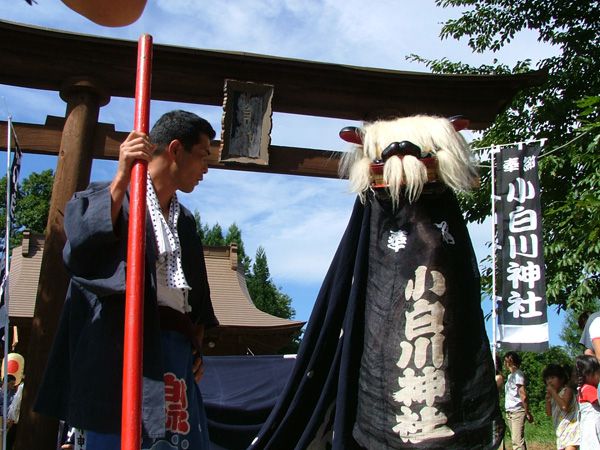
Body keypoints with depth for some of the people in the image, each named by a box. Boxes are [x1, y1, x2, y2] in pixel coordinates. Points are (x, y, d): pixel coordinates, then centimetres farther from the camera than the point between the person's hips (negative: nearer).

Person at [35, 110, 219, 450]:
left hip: (178, 350, 7)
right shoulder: (108, 198, 4)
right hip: (125, 344, -6)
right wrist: (122, 179, -17)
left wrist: (197, 342, 14)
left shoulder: (185, 221, 24)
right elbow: (77, 254, -16)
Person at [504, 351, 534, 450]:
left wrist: (528, 413, -14)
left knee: (517, 441, -13)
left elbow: (523, 396, -14)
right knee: (515, 440, 10)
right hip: (510, 412, 9)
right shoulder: (510, 375, 16)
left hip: (517, 411, -9)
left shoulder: (517, 374, -10)